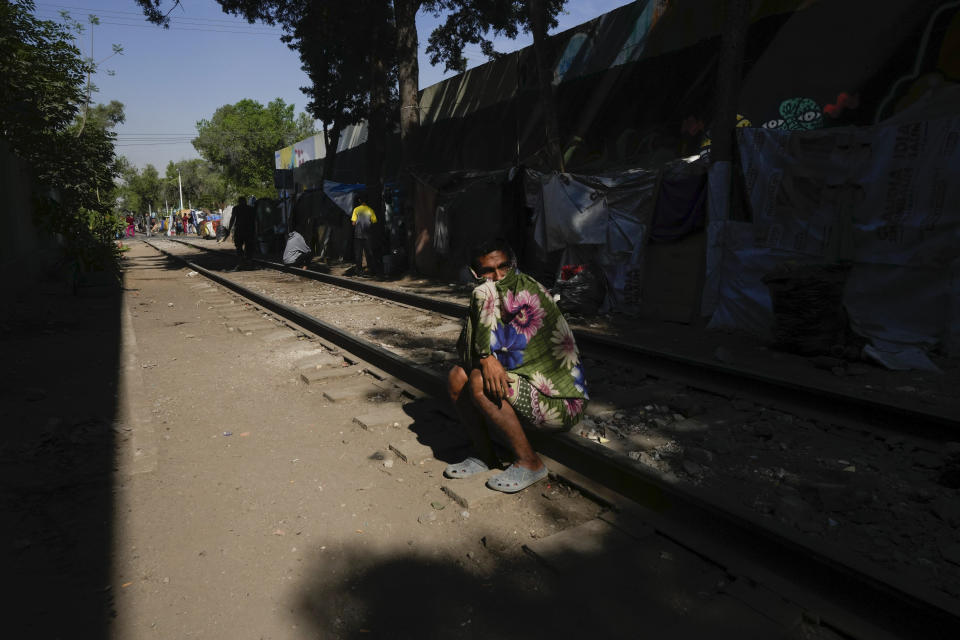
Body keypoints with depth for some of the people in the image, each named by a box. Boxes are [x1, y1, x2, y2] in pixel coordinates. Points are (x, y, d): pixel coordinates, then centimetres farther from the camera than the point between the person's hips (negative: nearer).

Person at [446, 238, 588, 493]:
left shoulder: (526, 287, -15)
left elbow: (486, 293, -32)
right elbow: (465, 349, 3)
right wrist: (486, 358, -18)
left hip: (561, 403, -8)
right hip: (524, 388, 8)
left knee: (480, 382, -26)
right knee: (457, 376, -2)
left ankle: (529, 463, -10)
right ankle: (485, 456, 9)